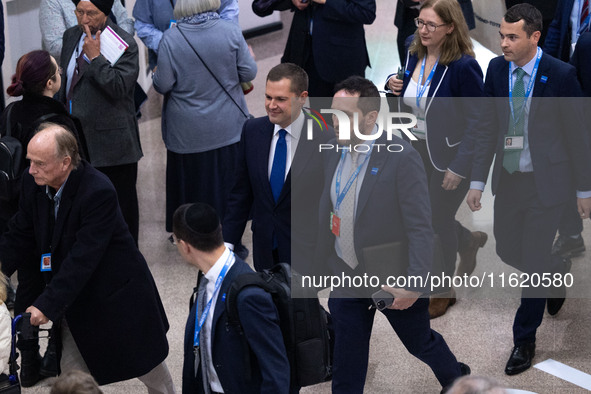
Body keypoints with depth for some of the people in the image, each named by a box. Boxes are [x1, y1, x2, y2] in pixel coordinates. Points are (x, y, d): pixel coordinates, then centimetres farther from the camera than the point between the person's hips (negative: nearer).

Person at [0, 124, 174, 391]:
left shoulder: (99, 192, -32)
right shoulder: (33, 184, -10)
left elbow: (83, 258, -33)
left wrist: (48, 304, -34)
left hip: (117, 294, -6)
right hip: (76, 299, 6)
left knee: (148, 368, 14)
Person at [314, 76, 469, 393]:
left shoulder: (402, 158, -20)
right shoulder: (334, 154, -1)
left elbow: (421, 228, -22)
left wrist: (414, 284, -27)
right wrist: (319, 260, 11)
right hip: (348, 278, 5)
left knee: (421, 343, 20)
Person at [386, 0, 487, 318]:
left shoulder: (463, 66, -22)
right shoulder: (415, 54, -1)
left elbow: (474, 122, -19)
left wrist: (459, 167, -21)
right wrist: (395, 85, -7)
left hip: (447, 155, -7)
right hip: (416, 150, 7)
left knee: (440, 220, 6)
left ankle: (445, 289, 30)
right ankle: (469, 241, 47)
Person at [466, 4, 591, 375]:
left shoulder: (560, 74, -15)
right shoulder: (497, 69, -2)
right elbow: (488, 128, 4)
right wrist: (478, 180, 1)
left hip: (546, 181, -5)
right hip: (508, 178, 5)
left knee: (534, 261, -3)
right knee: (507, 251, 15)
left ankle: (524, 340, 14)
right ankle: (557, 270, 48)